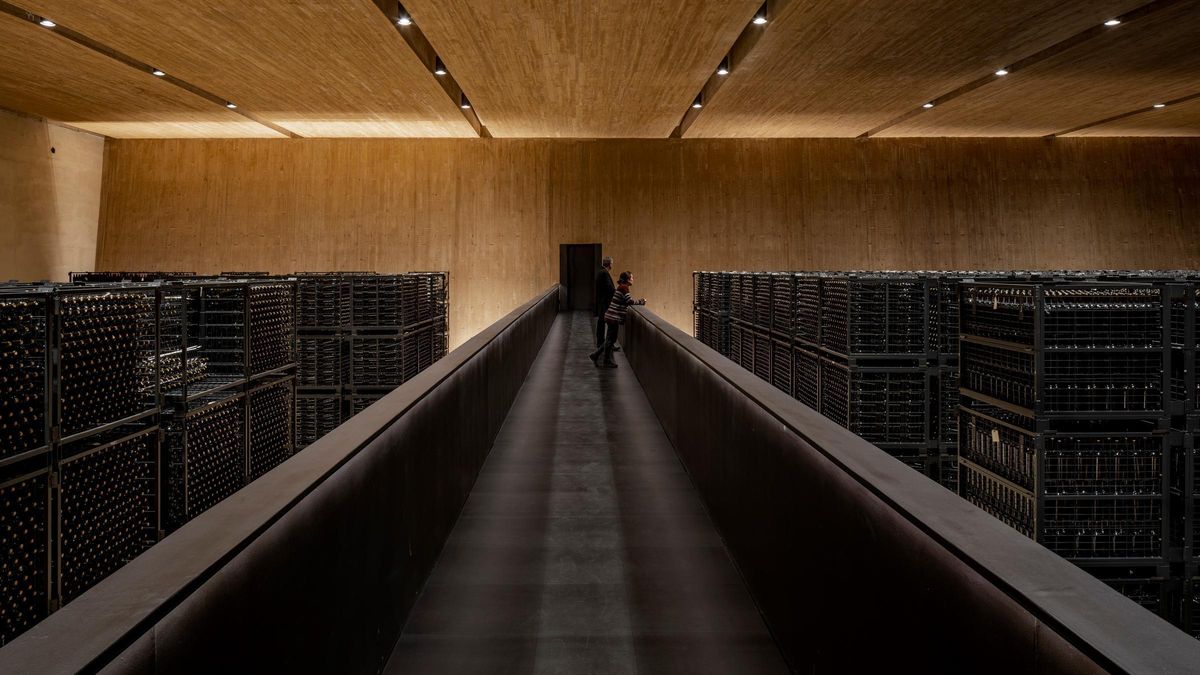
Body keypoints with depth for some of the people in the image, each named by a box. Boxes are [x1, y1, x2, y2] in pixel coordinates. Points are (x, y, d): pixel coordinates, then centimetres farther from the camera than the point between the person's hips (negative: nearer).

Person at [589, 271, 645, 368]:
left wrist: (640, 301, 13)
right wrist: (640, 302, -8)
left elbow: (627, 302, 19)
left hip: (612, 317, 10)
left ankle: (595, 355, 20)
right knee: (610, 339, 0)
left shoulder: (621, 287, 15)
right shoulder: (623, 288, -14)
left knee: (610, 339, 16)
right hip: (614, 318, -10)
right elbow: (630, 301, -21)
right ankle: (607, 362, 9)